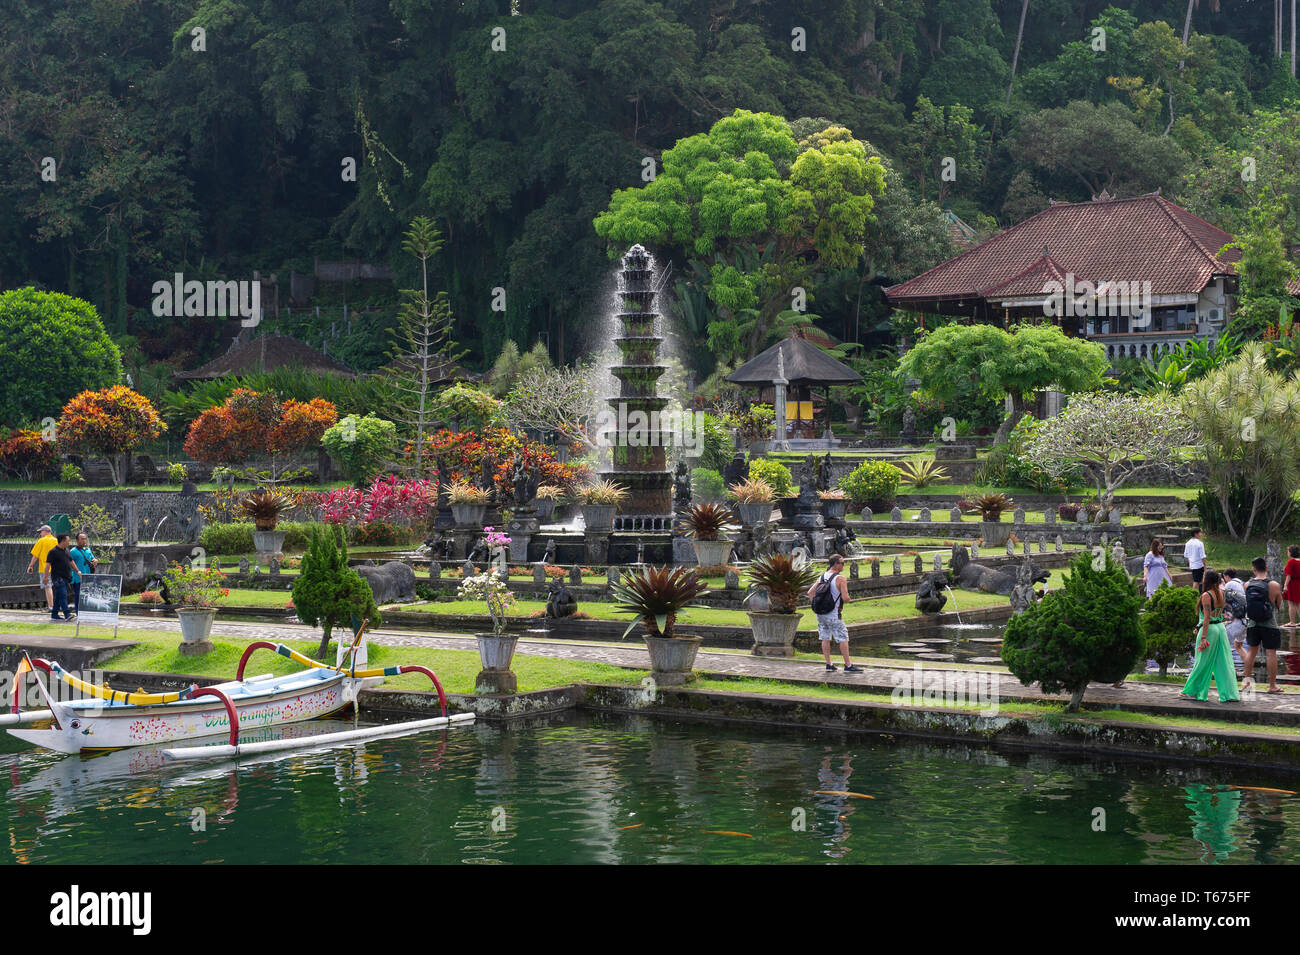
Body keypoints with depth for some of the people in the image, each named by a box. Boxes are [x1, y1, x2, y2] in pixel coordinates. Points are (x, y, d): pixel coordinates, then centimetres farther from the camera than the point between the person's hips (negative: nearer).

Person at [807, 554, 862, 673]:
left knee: (825, 638, 13)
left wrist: (816, 606, 12)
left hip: (820, 613, 7)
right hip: (833, 614, -7)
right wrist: (847, 598, 4)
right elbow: (845, 598, -18)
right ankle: (848, 666, 1)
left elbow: (810, 593, 9)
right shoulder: (840, 579, -14)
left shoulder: (821, 577, 7)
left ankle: (828, 664, 15)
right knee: (843, 639, 0)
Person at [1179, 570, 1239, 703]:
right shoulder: (1220, 593, 8)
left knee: (1202, 663, 5)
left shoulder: (1206, 595, -14)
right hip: (1221, 627, 7)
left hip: (1209, 629, -7)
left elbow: (1207, 618, -19)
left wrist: (1203, 637, -20)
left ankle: (1193, 691, 18)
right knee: (1224, 662, 6)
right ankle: (1229, 694, 3)